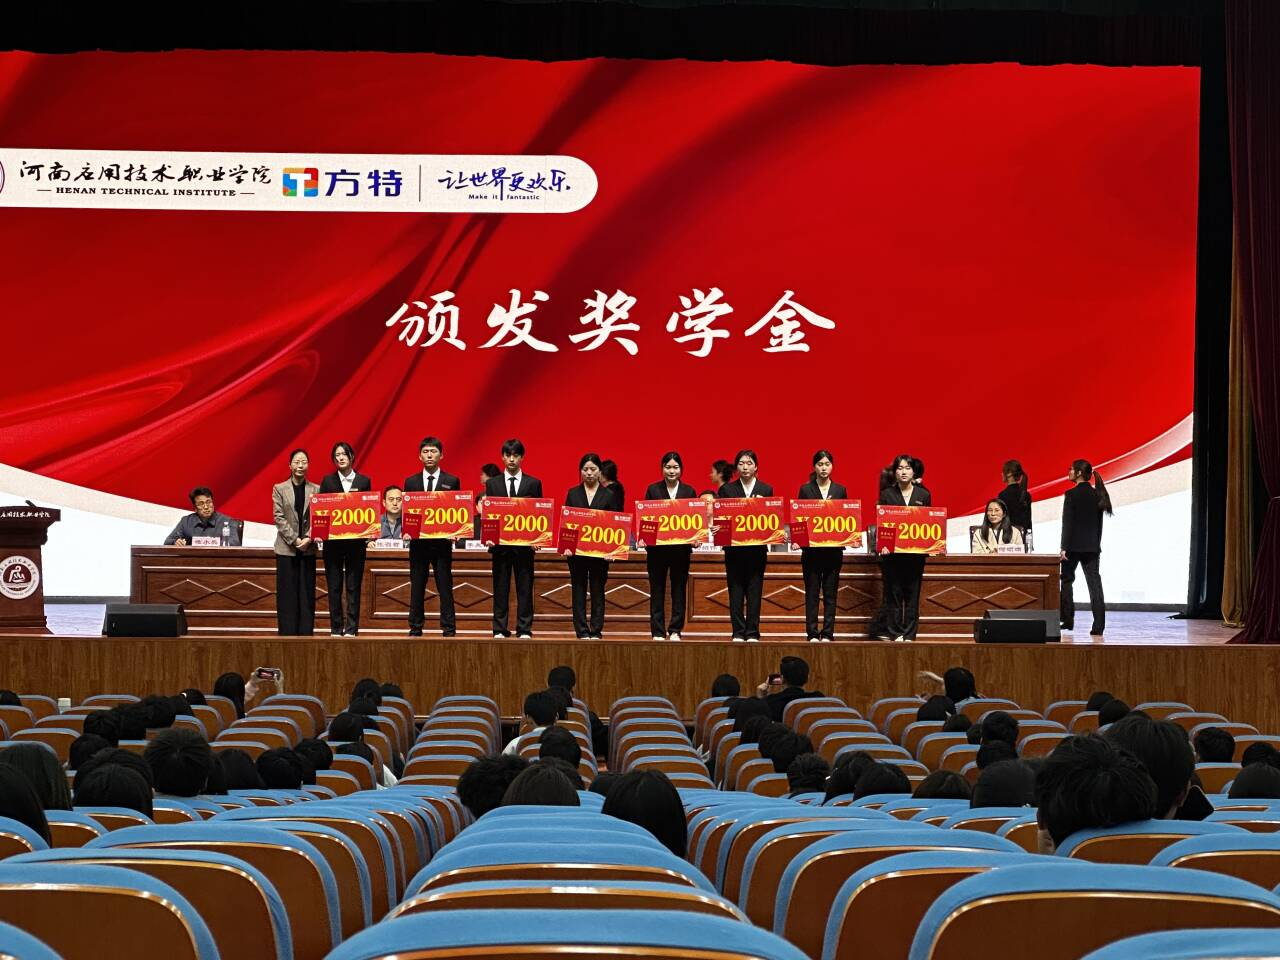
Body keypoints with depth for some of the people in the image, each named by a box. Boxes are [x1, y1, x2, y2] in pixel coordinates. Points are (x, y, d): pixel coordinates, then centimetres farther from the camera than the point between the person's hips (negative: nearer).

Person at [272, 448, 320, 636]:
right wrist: (294, 539, -12)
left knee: (307, 593, 1)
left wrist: (309, 538, -13)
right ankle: (287, 633, 1)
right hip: (286, 548, -1)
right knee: (287, 594, -1)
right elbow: (278, 517, -2)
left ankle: (306, 633, 3)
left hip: (308, 548, 1)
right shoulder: (279, 489, 5)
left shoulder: (316, 489, 7)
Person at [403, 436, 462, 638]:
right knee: (417, 588, 5)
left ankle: (449, 629, 1)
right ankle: (415, 629, 10)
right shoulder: (411, 482, 10)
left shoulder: (452, 481, 5)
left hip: (442, 541, -2)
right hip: (418, 541, 2)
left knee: (445, 588, -2)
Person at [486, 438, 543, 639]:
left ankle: (524, 630, 4)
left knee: (525, 588, 1)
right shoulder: (492, 484, 9)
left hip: (525, 543, -1)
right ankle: (500, 629, 7)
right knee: (500, 588, 3)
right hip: (500, 542, 1)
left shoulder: (533, 484, 6)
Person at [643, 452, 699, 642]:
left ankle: (675, 630, 9)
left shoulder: (689, 491, 6)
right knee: (657, 590, 3)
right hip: (657, 546, -1)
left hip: (681, 547, 1)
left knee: (679, 589, 4)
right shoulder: (653, 489, 3)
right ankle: (657, 631, 7)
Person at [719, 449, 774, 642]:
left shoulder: (766, 490, 6)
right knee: (735, 591, 2)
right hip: (734, 547, 0)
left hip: (757, 548, 0)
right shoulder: (726, 490, 5)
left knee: (755, 591, 1)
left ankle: (752, 633, 6)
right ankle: (738, 632, 7)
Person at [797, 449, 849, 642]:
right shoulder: (805, 489, 3)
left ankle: (827, 633, 5)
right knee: (812, 592, 1)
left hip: (833, 548, 1)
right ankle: (812, 634, 3)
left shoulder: (840, 490, 8)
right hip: (811, 548, -1)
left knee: (830, 593, 2)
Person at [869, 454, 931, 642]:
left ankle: (909, 634, 8)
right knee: (893, 593, 0)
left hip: (916, 552, 2)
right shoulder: (887, 494, 3)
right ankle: (894, 632, 7)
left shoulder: (924, 495, 8)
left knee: (912, 594, 3)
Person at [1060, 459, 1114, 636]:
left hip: (1074, 545, -5)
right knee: (1094, 583, 0)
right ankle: (1098, 625, -8)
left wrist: (1064, 547, -11)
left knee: (1067, 581, 12)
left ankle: (1068, 620, 15)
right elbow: (1099, 523, 11)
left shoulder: (1072, 494, -10)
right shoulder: (1097, 495, 7)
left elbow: (1067, 522, -12)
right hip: (1092, 546, 5)